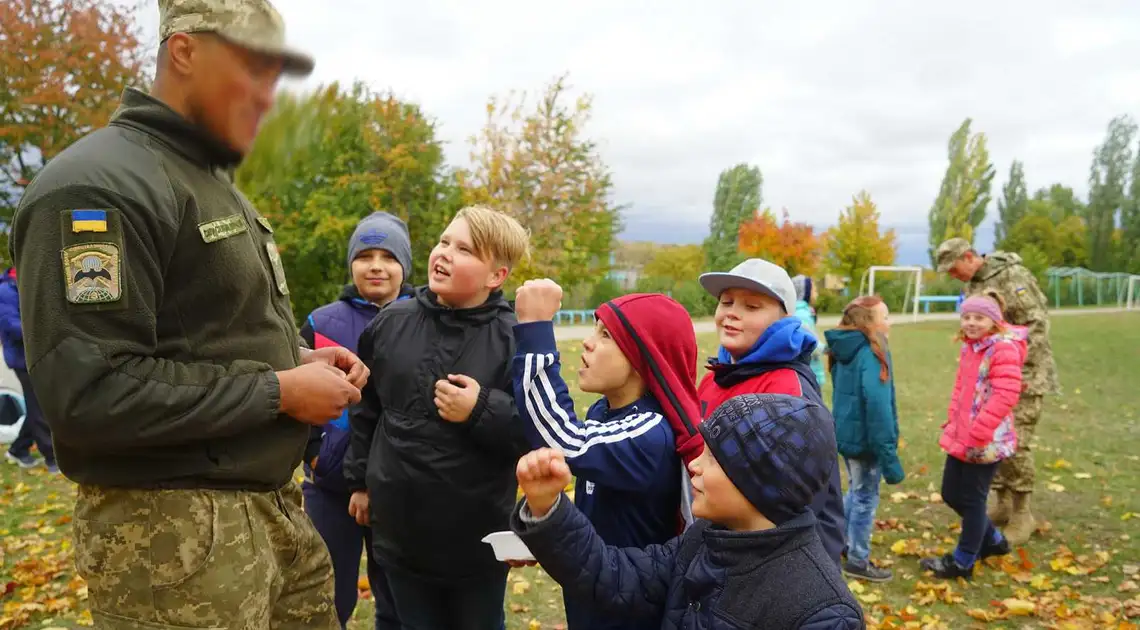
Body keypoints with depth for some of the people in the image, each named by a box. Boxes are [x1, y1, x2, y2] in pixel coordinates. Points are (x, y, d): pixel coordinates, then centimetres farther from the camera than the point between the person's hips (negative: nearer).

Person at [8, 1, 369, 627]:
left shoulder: (214, 185, 16)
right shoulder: (99, 187, -16)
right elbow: (88, 394, -24)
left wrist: (296, 358, 3)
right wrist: (280, 390, -19)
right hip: (174, 531, -9)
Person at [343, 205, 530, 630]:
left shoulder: (515, 339, -14)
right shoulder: (390, 324, -1)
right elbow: (366, 409, 12)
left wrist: (483, 411, -25)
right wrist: (360, 480, 16)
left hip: (479, 537, -3)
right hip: (401, 531, 4)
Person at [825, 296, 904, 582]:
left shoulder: (844, 350, 7)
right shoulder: (871, 355, -21)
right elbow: (878, 408, -25)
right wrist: (889, 456, -22)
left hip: (847, 434, 8)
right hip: (865, 438, -8)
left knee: (856, 492, 24)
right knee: (866, 498, 7)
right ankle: (858, 561, 21)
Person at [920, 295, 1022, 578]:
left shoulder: (1004, 348, -17)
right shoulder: (969, 346, 11)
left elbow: (1005, 397, -24)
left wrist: (976, 435, -24)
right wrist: (952, 423, 9)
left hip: (987, 442, -9)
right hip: (961, 438, 9)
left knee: (972, 499, 5)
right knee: (951, 493, 17)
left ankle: (962, 562, 22)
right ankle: (993, 540, 39)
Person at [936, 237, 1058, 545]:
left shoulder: (1012, 275, -15)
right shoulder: (972, 284, 11)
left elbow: (1036, 324, -19)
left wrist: (1020, 369, -20)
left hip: (1023, 375, -8)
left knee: (1015, 444, -7)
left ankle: (1023, 514, 6)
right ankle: (1002, 505, 22)